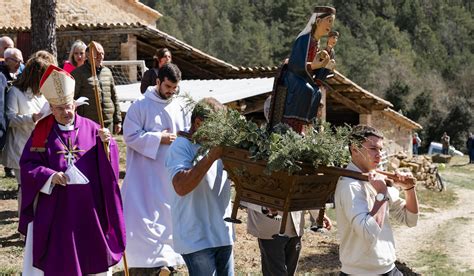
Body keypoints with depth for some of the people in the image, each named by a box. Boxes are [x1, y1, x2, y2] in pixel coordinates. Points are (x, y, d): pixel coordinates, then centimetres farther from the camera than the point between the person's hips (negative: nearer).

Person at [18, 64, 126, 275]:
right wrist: (49, 176, -18)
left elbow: (108, 164, 1)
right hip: (55, 208, -1)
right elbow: (28, 164, -2)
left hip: (87, 207, 1)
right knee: (57, 257, 5)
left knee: (90, 254, 11)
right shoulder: (42, 131, 1)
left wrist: (107, 143, -19)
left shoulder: (90, 129, 3)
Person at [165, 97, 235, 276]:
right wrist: (211, 156, -29)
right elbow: (181, 187, -27)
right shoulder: (181, 147, -12)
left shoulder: (220, 144, 8)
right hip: (196, 239, -7)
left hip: (223, 234, 7)